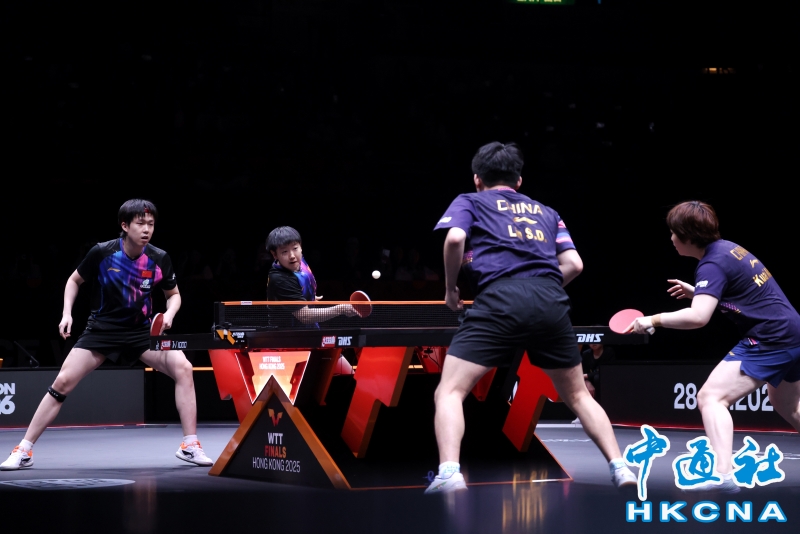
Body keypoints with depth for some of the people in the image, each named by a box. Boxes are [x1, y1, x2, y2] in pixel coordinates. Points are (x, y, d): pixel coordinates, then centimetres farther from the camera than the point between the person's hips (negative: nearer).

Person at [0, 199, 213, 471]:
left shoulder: (159, 259, -12)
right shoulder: (102, 252, -15)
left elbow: (174, 295, 6)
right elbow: (74, 280, 5)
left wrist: (169, 313, -15)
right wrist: (67, 313, -8)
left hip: (143, 331, 1)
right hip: (102, 329, -1)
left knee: (183, 368, -21)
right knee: (63, 381, -11)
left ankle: (190, 446, -12)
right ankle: (23, 451, 1)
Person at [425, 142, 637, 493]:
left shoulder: (469, 202, 21)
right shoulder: (546, 213, 32)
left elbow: (455, 238, -1)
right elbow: (573, 264, 19)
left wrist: (450, 288, 12)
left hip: (499, 297, -4)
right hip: (552, 302, 4)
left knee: (449, 392, -2)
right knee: (577, 395, 21)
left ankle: (449, 474, -23)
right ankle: (619, 468, 10)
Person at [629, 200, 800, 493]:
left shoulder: (712, 265, -15)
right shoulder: (729, 248, 12)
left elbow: (698, 317, -28)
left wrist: (654, 320, -17)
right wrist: (697, 291, 21)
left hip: (769, 341, -10)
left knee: (711, 397, -15)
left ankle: (723, 474, -29)